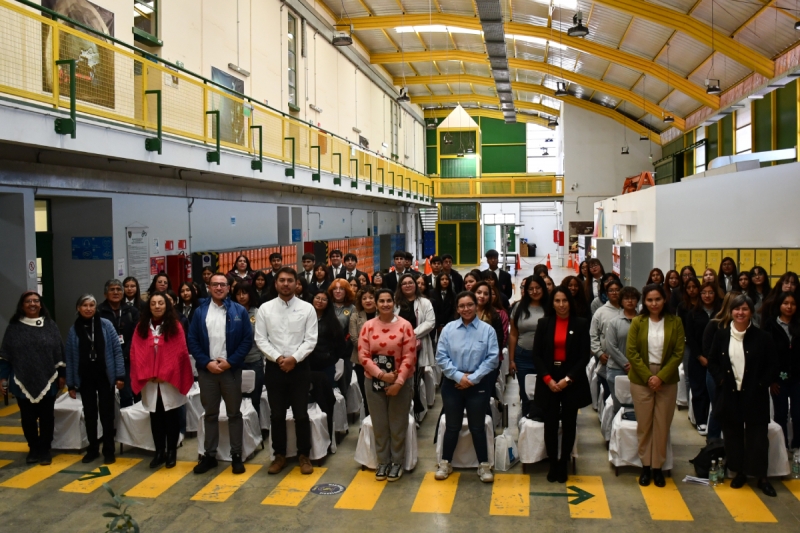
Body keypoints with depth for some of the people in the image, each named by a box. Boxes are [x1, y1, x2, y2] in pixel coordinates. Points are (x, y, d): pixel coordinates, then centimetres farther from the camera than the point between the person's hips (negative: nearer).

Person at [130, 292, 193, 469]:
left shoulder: (175, 326, -2)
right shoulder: (141, 327, 4)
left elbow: (180, 352, -7)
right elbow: (136, 353, 1)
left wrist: (165, 374, -11)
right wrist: (146, 375, -8)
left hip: (170, 381, -2)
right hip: (149, 382, 2)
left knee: (172, 417, 5)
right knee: (156, 418, 9)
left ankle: (172, 452, 15)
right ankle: (159, 452, 18)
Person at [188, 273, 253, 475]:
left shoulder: (239, 311, -1)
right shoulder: (200, 311, 4)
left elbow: (248, 339, -4)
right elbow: (192, 340, 2)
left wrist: (230, 362, -12)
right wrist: (206, 362, -10)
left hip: (231, 369, -1)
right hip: (207, 370, 2)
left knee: (234, 413, 7)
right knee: (210, 414, 11)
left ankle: (236, 455, 15)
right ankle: (209, 455, 21)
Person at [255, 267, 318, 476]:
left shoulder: (307, 308, -1)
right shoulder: (265, 309, 2)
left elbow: (311, 339, -5)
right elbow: (260, 339, -1)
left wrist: (294, 358, -16)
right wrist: (277, 358, -13)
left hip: (299, 367, -1)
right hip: (274, 367, 1)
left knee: (301, 414, 4)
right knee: (277, 415, 9)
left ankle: (304, 456, 18)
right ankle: (279, 455, 22)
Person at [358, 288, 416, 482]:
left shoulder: (404, 325, -7)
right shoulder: (368, 326, -1)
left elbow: (409, 356, -10)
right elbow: (363, 355, -6)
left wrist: (398, 382, -15)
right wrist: (381, 374, -16)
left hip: (400, 383, -2)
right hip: (374, 382, 2)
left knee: (398, 424, 8)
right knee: (379, 424, 10)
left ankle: (397, 462, 23)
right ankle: (383, 461, 25)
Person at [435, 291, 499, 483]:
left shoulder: (487, 330, -6)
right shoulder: (448, 329, -3)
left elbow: (493, 358, -9)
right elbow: (441, 357, -5)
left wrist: (473, 378, -13)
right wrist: (459, 376, -13)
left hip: (479, 385, -1)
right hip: (453, 384, 1)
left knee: (477, 427, 9)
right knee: (452, 426, 12)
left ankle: (484, 465, 23)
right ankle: (445, 463, 26)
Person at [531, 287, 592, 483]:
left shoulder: (581, 324, -1)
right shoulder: (544, 323, 3)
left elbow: (585, 356, -3)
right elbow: (537, 355, 1)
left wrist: (568, 379, -11)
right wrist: (548, 379, -10)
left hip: (572, 381, 0)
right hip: (548, 380, 1)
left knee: (569, 424, 5)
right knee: (550, 424, 1)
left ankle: (563, 464, 18)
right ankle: (553, 464, 13)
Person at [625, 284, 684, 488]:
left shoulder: (675, 322, -1)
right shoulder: (637, 322, -2)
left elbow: (679, 353, -4)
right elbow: (631, 352, -6)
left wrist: (661, 376, -12)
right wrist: (648, 376, -13)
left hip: (667, 381, 0)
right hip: (641, 380, 0)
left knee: (662, 425, 4)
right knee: (644, 425, 6)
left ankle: (658, 467, 16)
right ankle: (645, 466, 18)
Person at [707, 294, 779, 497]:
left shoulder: (762, 337, -5)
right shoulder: (721, 335, 2)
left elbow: (773, 366, -2)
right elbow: (712, 361, 8)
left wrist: (762, 384, -9)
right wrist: (720, 379, -5)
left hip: (754, 395, -2)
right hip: (729, 394, 2)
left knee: (757, 436, 2)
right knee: (733, 435, 10)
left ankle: (761, 476, 13)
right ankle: (739, 472, 23)